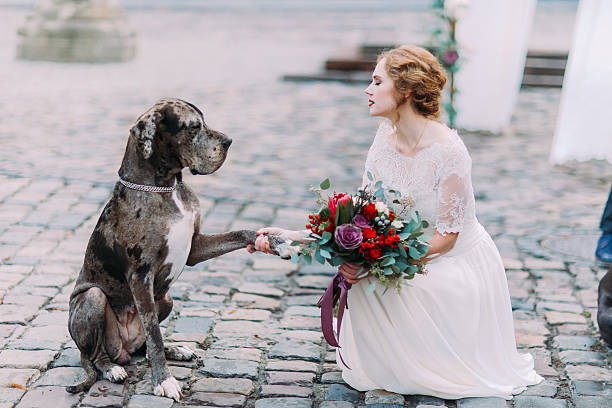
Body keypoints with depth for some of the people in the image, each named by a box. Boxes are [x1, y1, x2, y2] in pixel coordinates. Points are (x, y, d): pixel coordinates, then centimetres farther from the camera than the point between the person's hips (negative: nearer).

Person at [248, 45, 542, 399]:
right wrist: (294, 237, -11)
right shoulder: (387, 137, -4)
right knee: (360, 277, -21)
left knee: (371, 280, -26)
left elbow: (446, 237, -22)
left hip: (458, 264, -6)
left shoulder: (448, 150, -24)